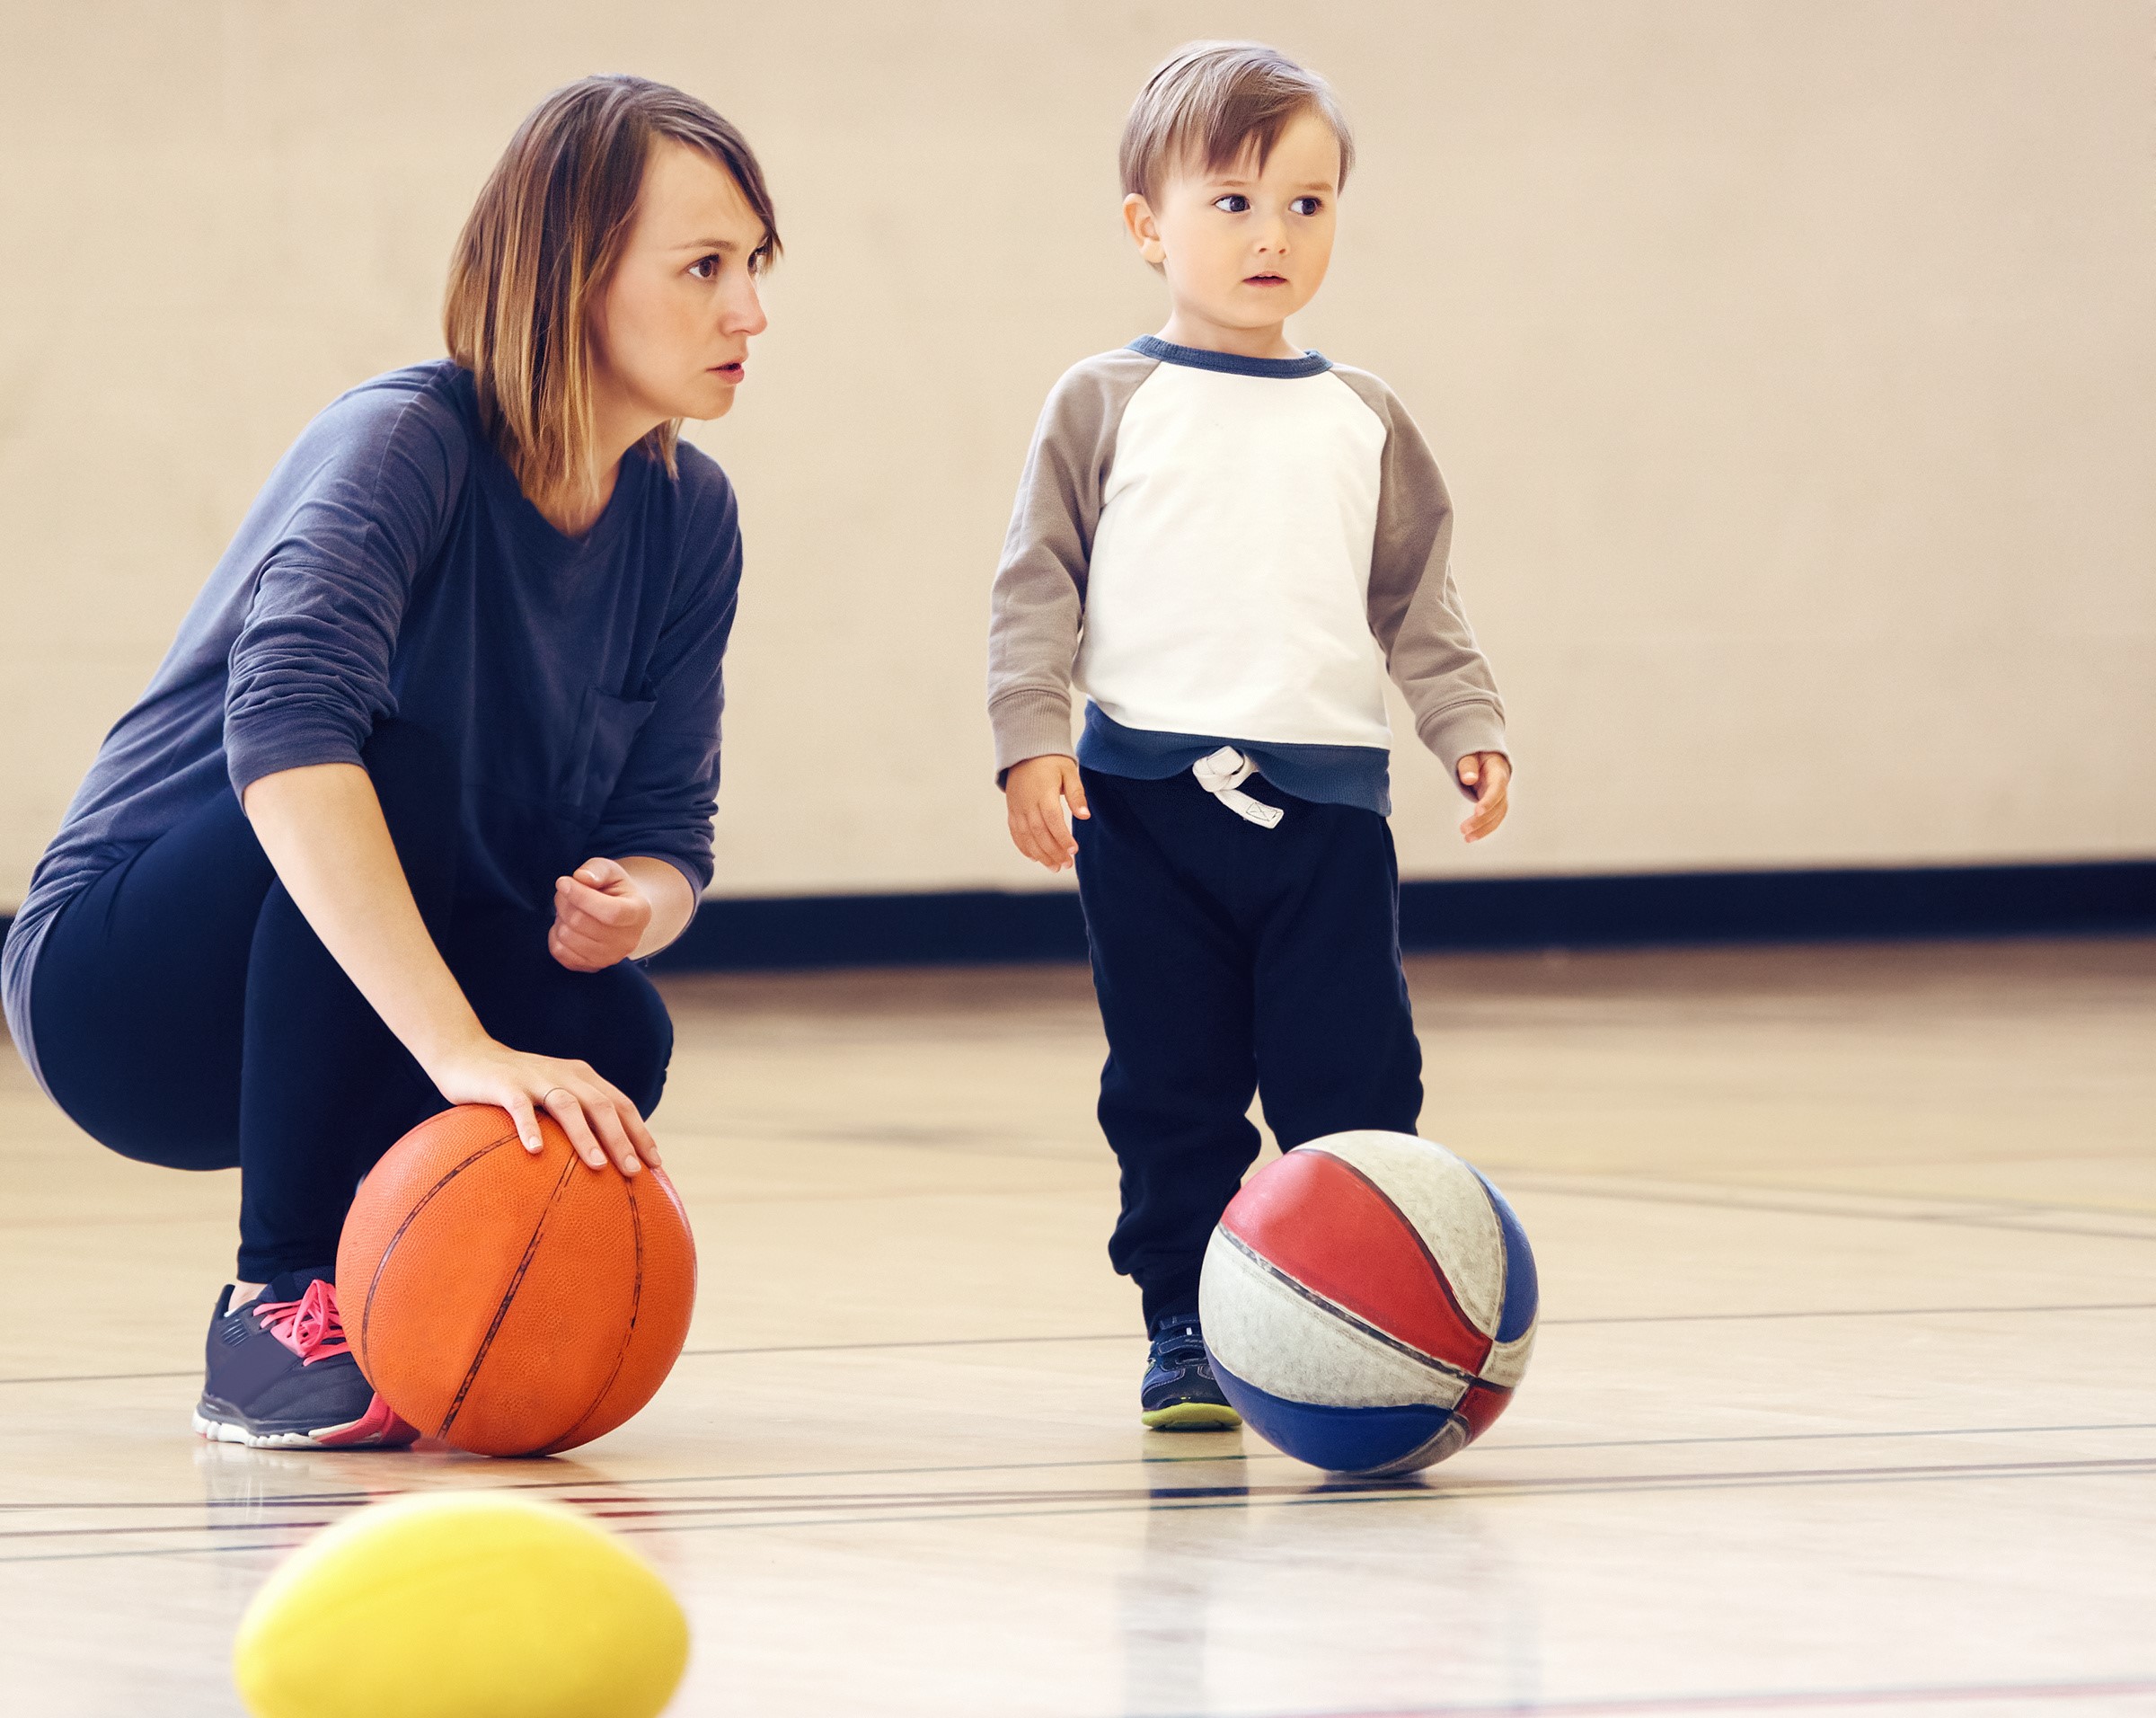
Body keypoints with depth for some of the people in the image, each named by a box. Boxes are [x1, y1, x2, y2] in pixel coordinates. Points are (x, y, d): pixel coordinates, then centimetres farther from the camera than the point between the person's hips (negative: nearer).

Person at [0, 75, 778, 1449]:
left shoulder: (689, 519, -2)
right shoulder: (407, 441, -24)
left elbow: (668, 828, 0)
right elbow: (284, 732, -41)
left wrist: (632, 906, -27)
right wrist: (464, 1050, -51)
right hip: (118, 975, -5)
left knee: (614, 1037, -27)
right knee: (399, 771, -35)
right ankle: (280, 1310, -26)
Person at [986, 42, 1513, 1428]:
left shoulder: (1363, 421, 13)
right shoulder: (1107, 407, 5)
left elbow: (1417, 598, 16)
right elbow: (1039, 585, 3)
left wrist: (1469, 728, 4)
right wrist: (1032, 737, -8)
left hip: (1325, 794, 2)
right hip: (1146, 795, -2)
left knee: (1352, 1080, -3)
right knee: (1171, 1089, 2)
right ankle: (1188, 1333, 10)